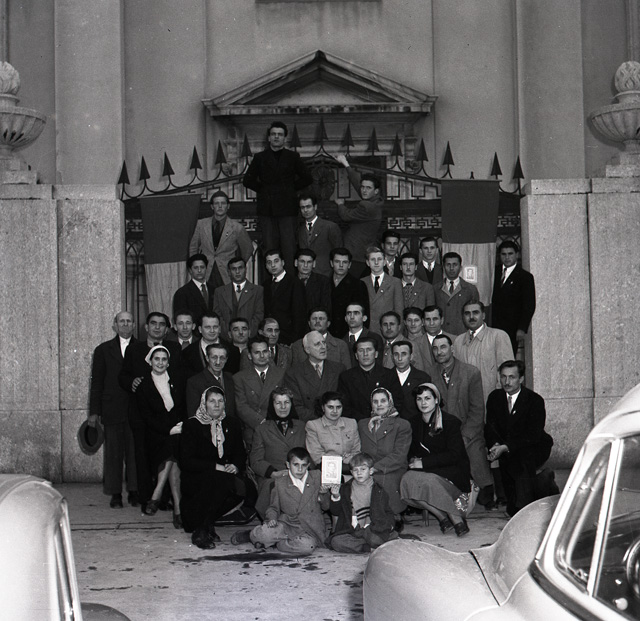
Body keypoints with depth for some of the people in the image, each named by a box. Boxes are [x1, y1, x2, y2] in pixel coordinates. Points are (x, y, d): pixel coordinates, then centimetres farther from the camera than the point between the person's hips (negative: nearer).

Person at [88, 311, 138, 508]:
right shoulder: (103, 350, 10)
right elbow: (96, 383, 8)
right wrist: (94, 411, 3)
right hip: (112, 410, 1)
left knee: (135, 452, 1)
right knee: (113, 453, 3)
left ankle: (134, 492, 10)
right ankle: (115, 494, 10)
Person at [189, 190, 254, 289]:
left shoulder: (236, 228, -1)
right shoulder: (201, 224, 7)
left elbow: (248, 249, 14)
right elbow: (193, 247, 20)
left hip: (227, 278, -2)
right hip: (206, 277, 2)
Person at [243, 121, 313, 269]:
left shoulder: (293, 157, 10)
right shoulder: (260, 157, 11)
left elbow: (307, 179, 11)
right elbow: (247, 180, 12)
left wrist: (291, 189, 6)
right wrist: (262, 189, 5)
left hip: (287, 208, -1)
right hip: (267, 210, 1)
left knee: (289, 246, -6)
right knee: (269, 247, -1)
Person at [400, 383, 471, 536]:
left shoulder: (450, 422, -6)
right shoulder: (416, 424, 13)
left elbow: (454, 455, -14)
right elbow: (413, 451, 18)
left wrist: (423, 463, -18)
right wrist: (413, 460, -8)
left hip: (453, 471, -5)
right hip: (427, 472, 6)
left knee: (428, 481, -36)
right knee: (407, 480, -26)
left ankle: (457, 519, -22)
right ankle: (443, 517, -18)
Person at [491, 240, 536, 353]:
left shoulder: (525, 277, 0)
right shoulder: (495, 272, 13)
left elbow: (529, 306, -3)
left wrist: (522, 329, -10)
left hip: (512, 329, -3)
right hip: (493, 327, 3)